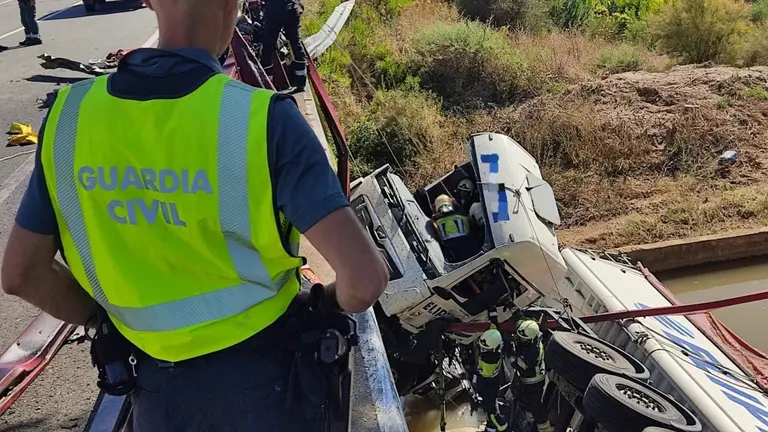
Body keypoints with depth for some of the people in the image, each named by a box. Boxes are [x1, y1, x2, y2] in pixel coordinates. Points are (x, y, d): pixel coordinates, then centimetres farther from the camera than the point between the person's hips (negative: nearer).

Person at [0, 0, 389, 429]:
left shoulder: (70, 114, -10)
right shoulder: (261, 118, -24)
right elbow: (365, 277, -27)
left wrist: (107, 320, 12)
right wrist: (326, 306, -5)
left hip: (157, 385, 3)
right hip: (266, 377, -2)